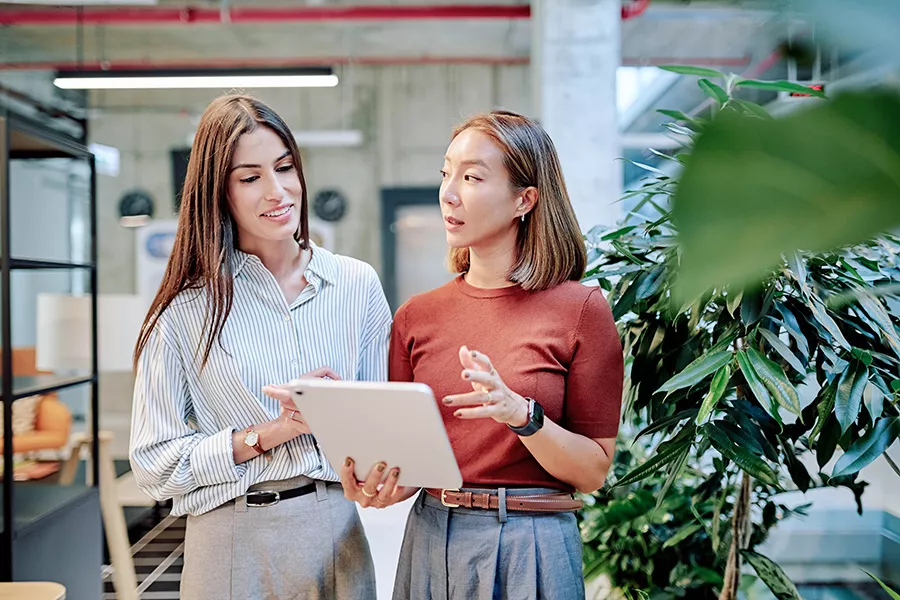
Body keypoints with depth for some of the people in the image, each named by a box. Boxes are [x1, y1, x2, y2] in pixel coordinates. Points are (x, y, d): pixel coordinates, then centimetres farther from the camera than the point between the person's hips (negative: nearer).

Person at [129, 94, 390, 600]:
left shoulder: (357, 283, 0)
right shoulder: (187, 307, -6)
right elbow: (155, 466, -7)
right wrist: (268, 434, -17)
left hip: (336, 534, 2)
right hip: (233, 544, -2)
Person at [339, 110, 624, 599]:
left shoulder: (580, 308, -9)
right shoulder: (415, 317, 2)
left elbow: (593, 472, -7)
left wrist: (522, 415, -22)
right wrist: (378, 486, -13)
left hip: (530, 549, -3)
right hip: (430, 539, 3)